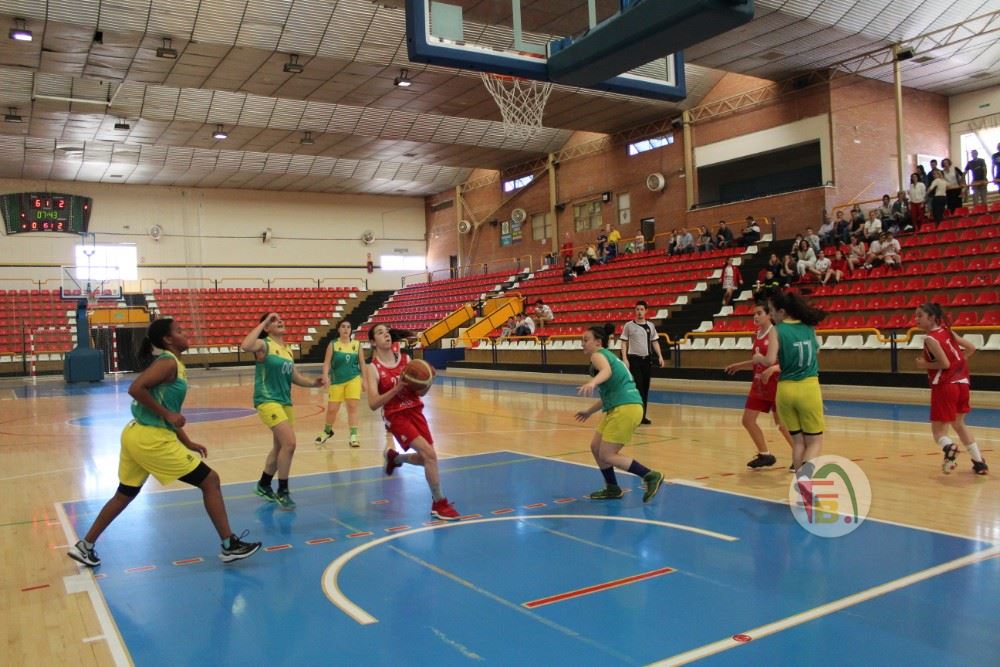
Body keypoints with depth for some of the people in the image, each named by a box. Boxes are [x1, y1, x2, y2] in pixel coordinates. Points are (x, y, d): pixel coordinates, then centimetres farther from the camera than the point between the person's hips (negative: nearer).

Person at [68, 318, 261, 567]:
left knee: (124, 495, 24)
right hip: (151, 439, -10)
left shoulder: (171, 363, 16)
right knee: (210, 481, -3)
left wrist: (187, 443, 19)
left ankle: (85, 546, 32)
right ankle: (229, 545, 1)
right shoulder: (168, 361, -13)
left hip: (136, 435, 10)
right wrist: (167, 415, -20)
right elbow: (136, 388, -26)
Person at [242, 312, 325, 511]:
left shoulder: (288, 350, 12)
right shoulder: (263, 344, -9)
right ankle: (282, 491, -3)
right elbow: (245, 346, -32)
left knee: (280, 447, 17)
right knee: (289, 443, -17)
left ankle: (263, 486, 36)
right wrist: (263, 322, -24)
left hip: (285, 401, 8)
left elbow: (294, 376, 19)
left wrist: (312, 382, 2)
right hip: (268, 400, -8)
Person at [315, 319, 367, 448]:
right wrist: (325, 375, -23)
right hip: (336, 380, 0)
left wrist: (364, 380, 6)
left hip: (354, 379, 0)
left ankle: (353, 436, -5)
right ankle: (327, 431, 33)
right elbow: (327, 362, -7)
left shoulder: (357, 344, 3)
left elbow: (362, 363, 8)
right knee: (332, 409, 6)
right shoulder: (333, 344, -1)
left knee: (352, 407, -9)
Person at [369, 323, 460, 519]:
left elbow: (421, 392, 7)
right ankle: (439, 504, -8)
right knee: (430, 454, -20)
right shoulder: (373, 368, -9)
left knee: (425, 458, 12)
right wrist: (397, 388, -27)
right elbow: (373, 404, -17)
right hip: (396, 416, -5)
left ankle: (394, 457, 43)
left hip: (415, 412, 6)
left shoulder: (406, 359, 4)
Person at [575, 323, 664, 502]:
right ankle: (612, 489, 23)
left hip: (625, 408, -10)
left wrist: (592, 383, -52)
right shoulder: (607, 356, 24)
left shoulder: (598, 354, -5)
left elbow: (606, 371, -31)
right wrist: (589, 412, 41)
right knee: (596, 447, 14)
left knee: (607, 455, -6)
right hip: (617, 408, 10)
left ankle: (650, 476, -3)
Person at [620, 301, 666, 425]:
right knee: (637, 387, -10)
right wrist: (624, 359, -10)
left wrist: (660, 356, 3)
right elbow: (624, 343, -1)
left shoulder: (651, 325, 9)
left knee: (645, 388, 7)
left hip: (647, 359, 4)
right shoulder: (629, 325, -2)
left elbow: (655, 342, 13)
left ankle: (642, 415, 15)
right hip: (634, 359, -4)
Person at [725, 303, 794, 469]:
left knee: (781, 424, -3)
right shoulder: (757, 336, 9)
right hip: (759, 386, 8)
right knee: (747, 420, 7)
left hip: (775, 386, -8)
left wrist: (773, 368, -34)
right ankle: (765, 455, 21)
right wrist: (739, 366, 18)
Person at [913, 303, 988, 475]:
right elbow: (971, 348, 14)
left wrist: (925, 365, -5)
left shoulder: (930, 338, -14)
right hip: (962, 382, 8)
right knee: (959, 424, 25)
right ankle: (979, 462, 30)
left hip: (945, 386, -8)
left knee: (938, 429, 0)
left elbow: (945, 363, -19)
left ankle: (949, 447, -31)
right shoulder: (946, 331, 9)